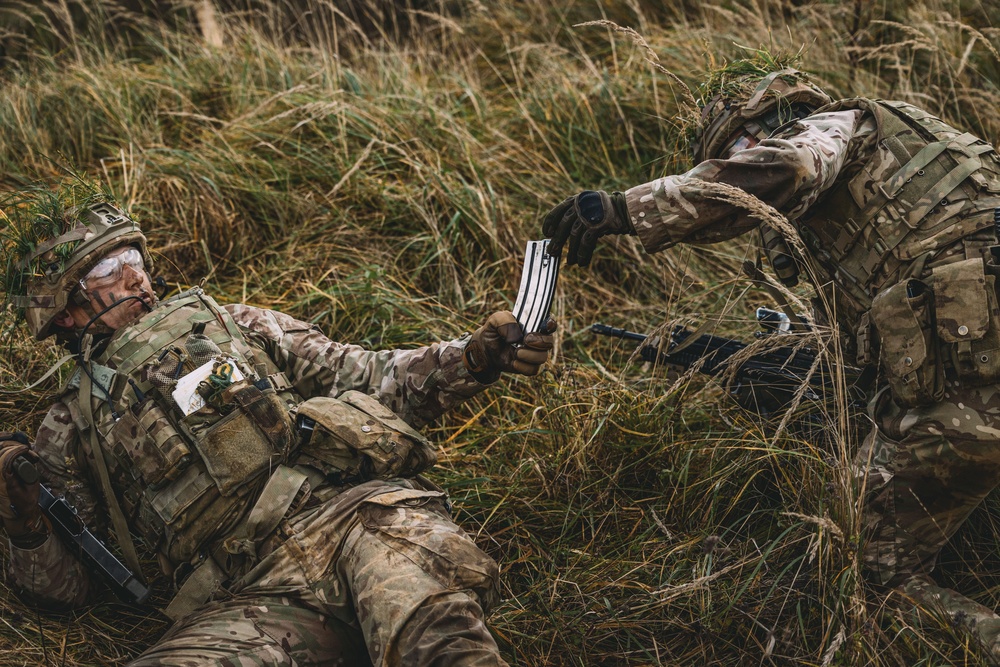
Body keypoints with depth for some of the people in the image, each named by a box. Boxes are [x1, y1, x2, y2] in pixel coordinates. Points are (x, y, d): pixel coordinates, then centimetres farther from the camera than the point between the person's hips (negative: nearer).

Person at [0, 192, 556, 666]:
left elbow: (375, 380, 22)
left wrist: (474, 359, 7)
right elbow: (66, 587, 23)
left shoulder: (231, 324, 27)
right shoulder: (72, 432, 25)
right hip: (249, 600, 1)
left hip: (355, 512, -1)